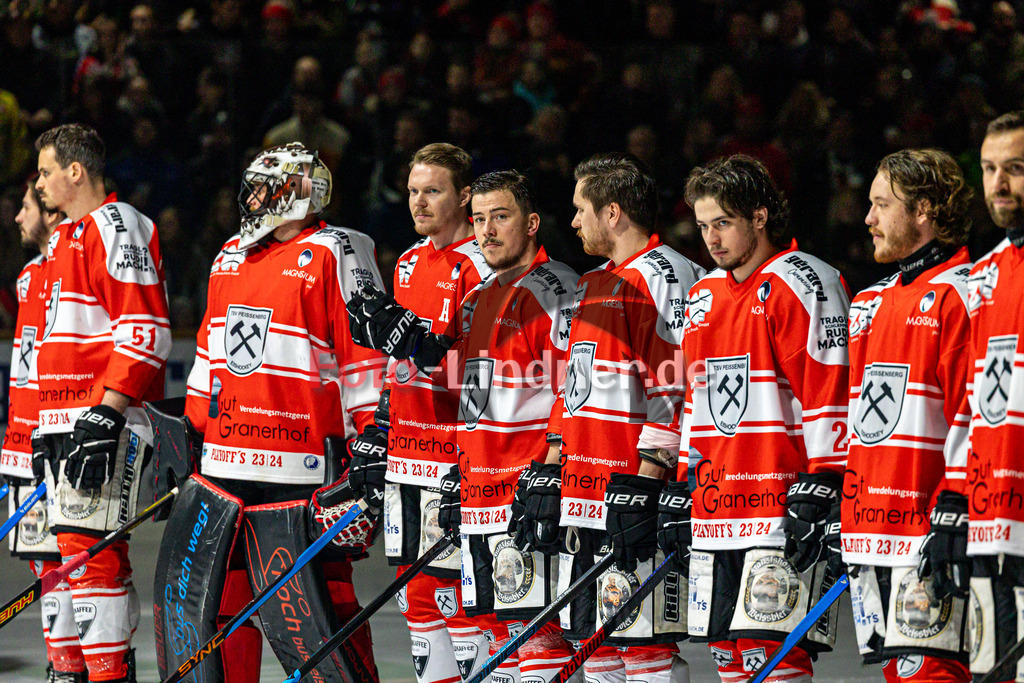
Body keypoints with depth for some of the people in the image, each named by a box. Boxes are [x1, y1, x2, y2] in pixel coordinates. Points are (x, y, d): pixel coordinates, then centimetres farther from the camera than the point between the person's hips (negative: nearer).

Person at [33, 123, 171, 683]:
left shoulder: (116, 227, -10)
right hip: (68, 421, 10)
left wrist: (104, 416, -24)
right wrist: (48, 428, 26)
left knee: (88, 547, -15)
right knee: (81, 548, 11)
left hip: (106, 421, -10)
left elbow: (144, 332, -18)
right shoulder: (66, 238, 22)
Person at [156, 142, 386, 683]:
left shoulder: (333, 256, -5)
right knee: (192, 591, 9)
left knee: (309, 612, -9)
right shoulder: (231, 256, 18)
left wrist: (370, 439, -12)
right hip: (221, 464, 8)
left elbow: (367, 352, -8)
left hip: (299, 471, -8)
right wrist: (192, 427, 23)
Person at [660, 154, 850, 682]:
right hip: (715, 513, 8)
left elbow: (827, 396, -13)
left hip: (779, 512, -8)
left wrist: (816, 494, -18)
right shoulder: (704, 294, 18)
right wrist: (680, 489, 20)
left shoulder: (801, 286, -8)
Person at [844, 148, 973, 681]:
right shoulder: (869, 305, 20)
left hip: (929, 537, -9)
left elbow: (972, 416, -14)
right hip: (868, 532, 9)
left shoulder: (961, 295, -8)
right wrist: (840, 520, 19)